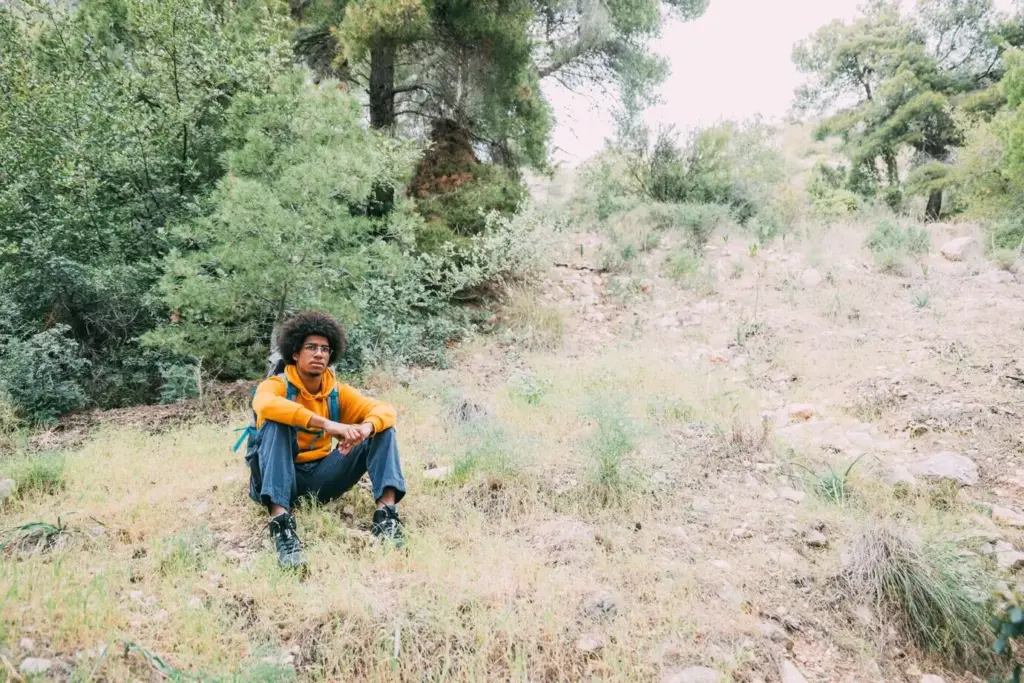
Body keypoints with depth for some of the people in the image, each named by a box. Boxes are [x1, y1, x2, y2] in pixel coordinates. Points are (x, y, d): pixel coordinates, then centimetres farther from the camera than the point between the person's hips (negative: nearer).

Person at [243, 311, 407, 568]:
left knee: (381, 428, -9)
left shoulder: (337, 392, 3)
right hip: (279, 480, -3)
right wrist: (326, 424, -44)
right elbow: (265, 405, -35)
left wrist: (366, 428, -33)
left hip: (321, 476, 4)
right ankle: (280, 522, -43)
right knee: (276, 424, -31)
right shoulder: (276, 385, -10)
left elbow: (385, 410, -8)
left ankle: (386, 513, -26)